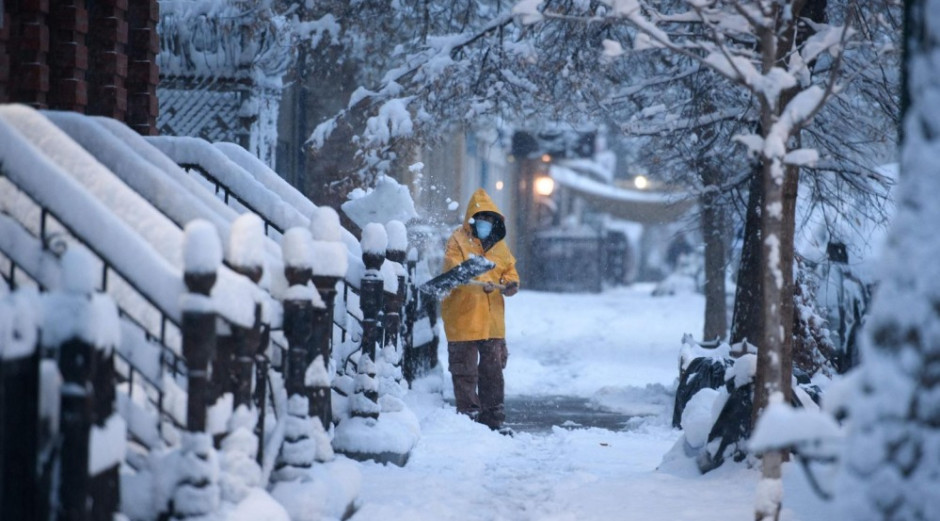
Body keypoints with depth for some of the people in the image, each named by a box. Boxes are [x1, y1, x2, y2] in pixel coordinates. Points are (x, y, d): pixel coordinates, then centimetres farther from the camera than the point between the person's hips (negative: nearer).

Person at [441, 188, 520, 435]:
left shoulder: (498, 244, 13)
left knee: (493, 370, 11)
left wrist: (510, 284, -8)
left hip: (492, 319, 6)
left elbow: (509, 269, 16)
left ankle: (493, 418, 18)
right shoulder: (458, 241, -7)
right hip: (463, 319, -6)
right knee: (466, 372, 1)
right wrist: (481, 283, -35)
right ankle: (469, 417, 8)